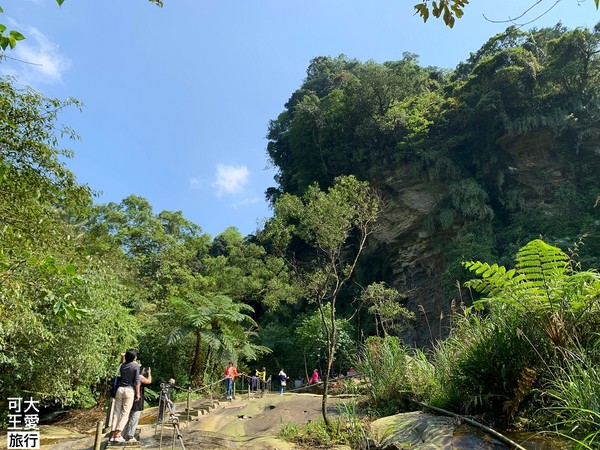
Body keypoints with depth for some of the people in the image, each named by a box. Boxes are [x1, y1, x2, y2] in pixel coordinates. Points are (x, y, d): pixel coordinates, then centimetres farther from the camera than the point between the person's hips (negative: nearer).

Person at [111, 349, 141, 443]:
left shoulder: (122, 365, 10)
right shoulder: (136, 366, -5)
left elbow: (120, 376, 13)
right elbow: (137, 381, -7)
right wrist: (138, 393, -2)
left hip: (120, 389, 5)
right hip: (129, 390, -5)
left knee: (117, 412, 7)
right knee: (125, 413, -1)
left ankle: (114, 434, 6)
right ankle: (118, 435, -6)